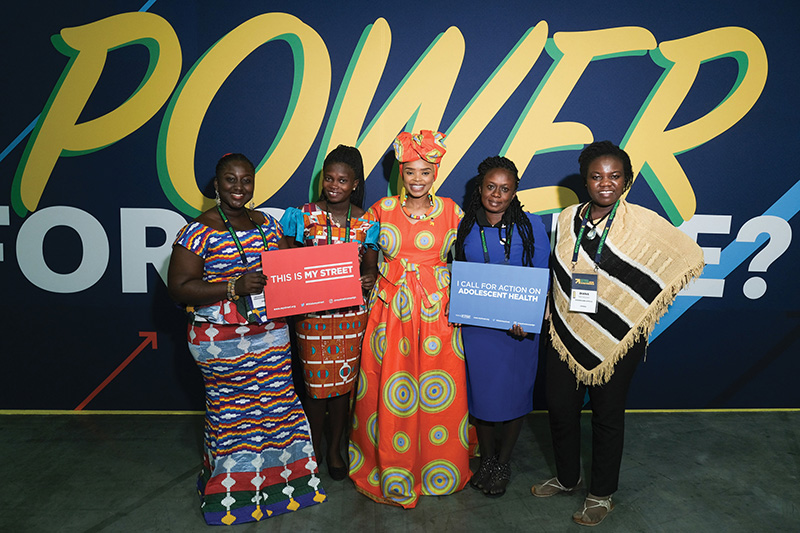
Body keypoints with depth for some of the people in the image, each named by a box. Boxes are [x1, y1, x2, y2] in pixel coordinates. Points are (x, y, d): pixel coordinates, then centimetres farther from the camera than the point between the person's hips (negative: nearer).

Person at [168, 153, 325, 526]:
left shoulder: (267, 225, 10)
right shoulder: (198, 232, -7)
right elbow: (179, 288, -11)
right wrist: (234, 288, -21)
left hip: (271, 335, 5)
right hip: (221, 342, -5)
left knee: (278, 404, 9)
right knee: (230, 411, 3)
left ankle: (280, 479, 28)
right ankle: (232, 489, 23)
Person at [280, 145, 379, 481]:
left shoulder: (366, 223, 1)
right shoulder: (303, 217, -2)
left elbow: (370, 267, 4)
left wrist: (369, 279, -18)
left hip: (351, 314, 1)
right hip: (311, 313, -1)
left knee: (342, 382, 11)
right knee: (315, 383, 6)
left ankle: (335, 449, 30)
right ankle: (313, 450, 28)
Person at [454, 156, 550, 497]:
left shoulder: (530, 225, -4)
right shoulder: (465, 226, 2)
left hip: (518, 327, -1)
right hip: (475, 325, 2)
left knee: (513, 394, 8)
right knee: (480, 392, 11)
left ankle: (503, 462, 31)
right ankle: (486, 459, 34)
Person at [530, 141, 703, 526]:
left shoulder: (644, 223, -10)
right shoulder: (568, 218, 2)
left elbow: (689, 259, -2)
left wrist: (638, 314, -4)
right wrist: (555, 314, 6)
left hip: (616, 340, -4)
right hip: (566, 335, 4)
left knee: (607, 416, 11)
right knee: (559, 408, 13)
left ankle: (601, 494, 31)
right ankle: (567, 477, 39)